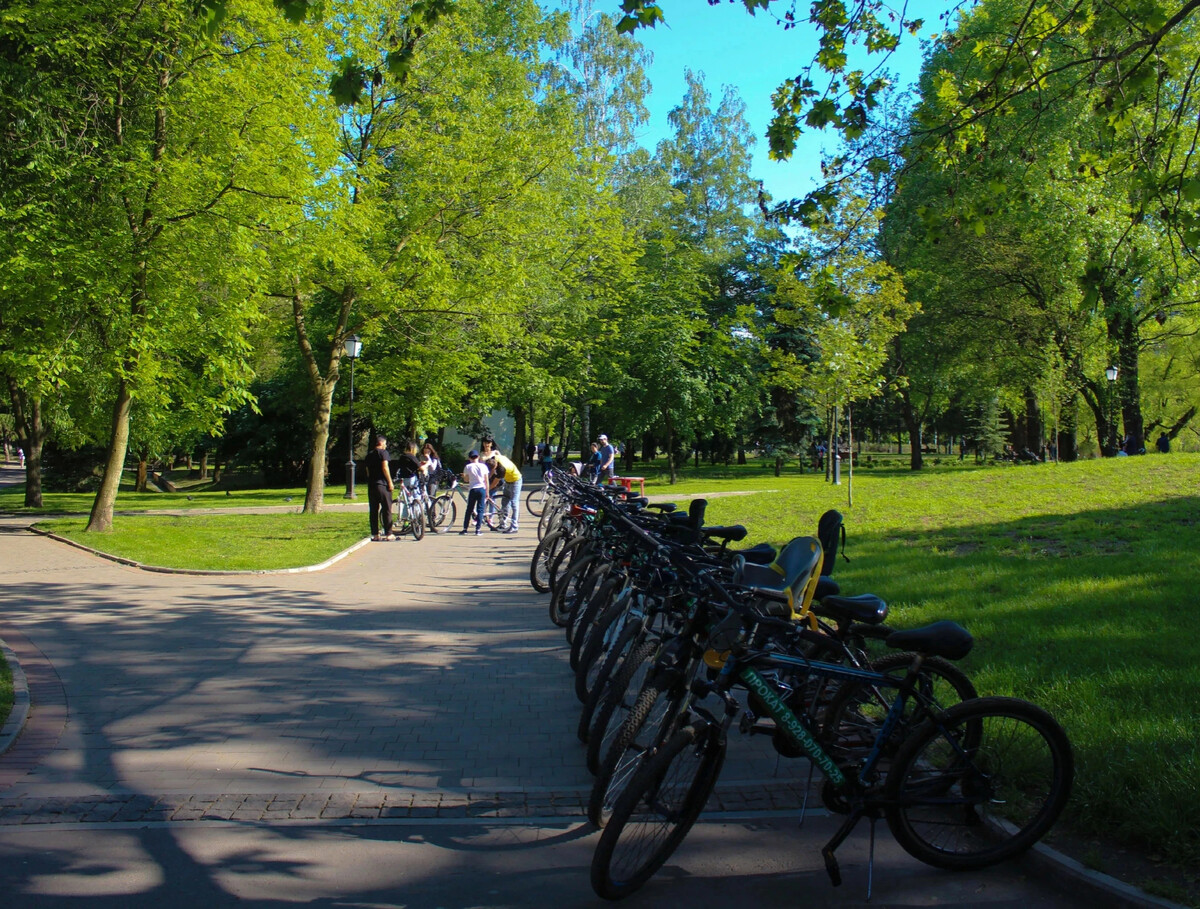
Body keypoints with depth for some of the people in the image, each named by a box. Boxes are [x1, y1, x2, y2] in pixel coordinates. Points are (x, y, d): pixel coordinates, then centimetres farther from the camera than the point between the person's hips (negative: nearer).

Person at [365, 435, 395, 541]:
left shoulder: (369, 454, 17)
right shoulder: (383, 452, -4)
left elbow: (367, 470, 20)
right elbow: (385, 468, -14)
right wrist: (390, 482, -12)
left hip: (371, 485, 7)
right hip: (382, 484, -7)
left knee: (373, 510, 8)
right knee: (387, 509, -2)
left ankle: (375, 534, 7)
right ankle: (388, 534, -2)